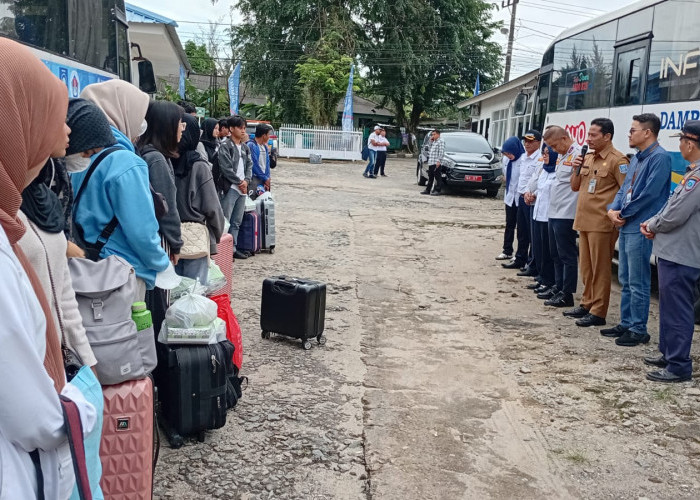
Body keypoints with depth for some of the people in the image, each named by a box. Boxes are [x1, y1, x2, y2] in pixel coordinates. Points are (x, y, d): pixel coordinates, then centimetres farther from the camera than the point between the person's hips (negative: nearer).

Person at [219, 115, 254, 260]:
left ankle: (232, 248, 19)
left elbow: (250, 165, 13)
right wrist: (239, 182, -9)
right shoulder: (225, 147, -7)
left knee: (237, 222, 12)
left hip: (242, 188, 8)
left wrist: (246, 181, -4)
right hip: (230, 188, -7)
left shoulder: (245, 147, 16)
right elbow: (226, 168, -13)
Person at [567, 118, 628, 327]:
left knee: (600, 269, -2)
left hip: (602, 224, -8)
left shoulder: (617, 160, -10)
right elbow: (575, 187, 20)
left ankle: (598, 312, 3)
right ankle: (587, 304, 27)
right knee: (586, 267, 16)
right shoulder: (587, 158, 15)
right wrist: (576, 169, 3)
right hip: (583, 221, 8)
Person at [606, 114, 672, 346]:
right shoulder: (637, 158, 16)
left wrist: (623, 214, -10)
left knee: (638, 282, -4)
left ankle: (638, 330, 5)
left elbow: (650, 193, -20)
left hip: (640, 228, -10)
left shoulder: (659, 157, -14)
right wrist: (613, 209, -1)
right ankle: (626, 324, 24)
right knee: (625, 279, 15)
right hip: (626, 226, 10)